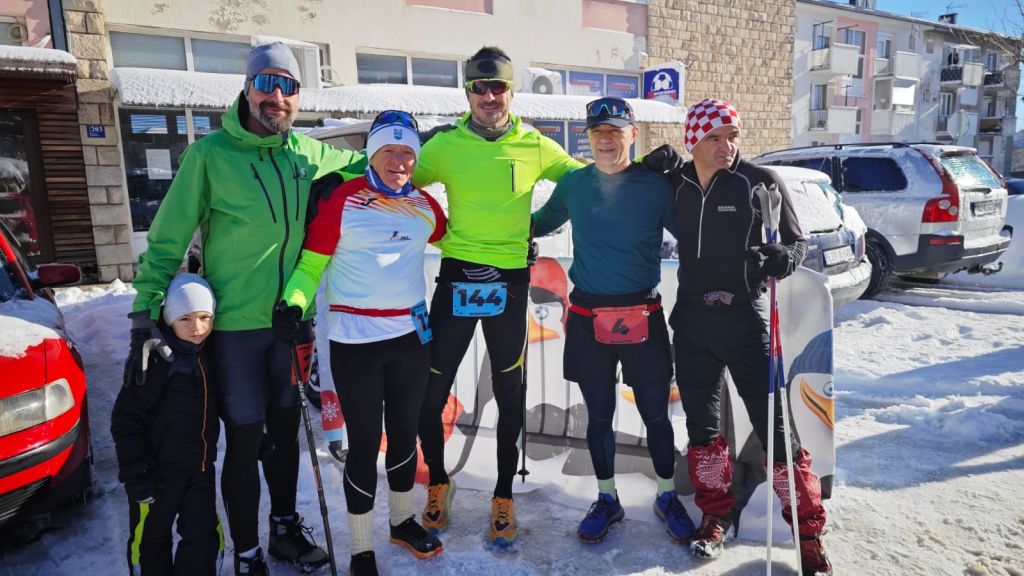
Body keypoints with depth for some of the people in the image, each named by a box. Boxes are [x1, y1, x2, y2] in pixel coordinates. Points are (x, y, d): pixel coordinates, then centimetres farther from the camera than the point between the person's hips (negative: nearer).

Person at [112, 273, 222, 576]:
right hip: (158, 470, -4)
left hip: (201, 467, 5)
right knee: (151, 541, 12)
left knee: (205, 538, 9)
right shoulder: (155, 358, -19)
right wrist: (135, 474, -15)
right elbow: (125, 419, -16)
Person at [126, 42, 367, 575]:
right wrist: (146, 318, -12)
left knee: (286, 429, 17)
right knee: (245, 440, 3)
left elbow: (358, 165, 22)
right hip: (234, 325, -4)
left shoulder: (307, 152, 2)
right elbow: (166, 242, -8)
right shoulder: (210, 155, -11)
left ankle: (285, 528, 38)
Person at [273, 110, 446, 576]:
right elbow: (312, 262, -6)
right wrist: (294, 303, -23)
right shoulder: (341, 199, -8)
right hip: (355, 339, -4)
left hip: (412, 334, 5)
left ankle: (403, 521, 39)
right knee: (364, 443, 2)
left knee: (405, 432, 17)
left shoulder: (424, 205, 6)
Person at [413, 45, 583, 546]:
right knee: (431, 392, 3)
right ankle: (438, 483, 30)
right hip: (457, 277, 0)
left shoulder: (535, 147, 2)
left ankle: (504, 495, 30)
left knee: (509, 394, 11)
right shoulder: (445, 145, -1)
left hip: (510, 282, 1)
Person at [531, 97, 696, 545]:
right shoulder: (573, 184, 2)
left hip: (643, 316, -1)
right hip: (587, 318, 2)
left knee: (655, 414, 10)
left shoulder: (656, 185, -5)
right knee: (598, 415, 13)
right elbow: (540, 223, 17)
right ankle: (607, 499, 32)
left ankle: (667, 497, 33)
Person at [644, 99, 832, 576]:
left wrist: (784, 258, -25)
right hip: (691, 320, 4)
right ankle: (716, 516, 30)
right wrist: (655, 173, 2)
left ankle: (808, 531, 14)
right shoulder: (678, 184, 5)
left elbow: (798, 242, -1)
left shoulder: (761, 182, -5)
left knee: (772, 425, -2)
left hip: (744, 318, -4)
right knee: (701, 422, 12)